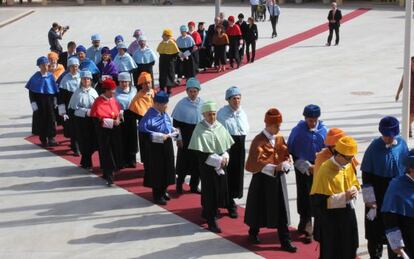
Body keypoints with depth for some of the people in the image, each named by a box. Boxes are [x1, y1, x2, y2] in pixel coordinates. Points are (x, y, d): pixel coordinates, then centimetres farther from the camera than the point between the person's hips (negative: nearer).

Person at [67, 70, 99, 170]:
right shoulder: (77, 92, -6)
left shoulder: (93, 92, 3)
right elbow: (73, 108, -8)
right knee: (84, 142, 3)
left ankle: (84, 161, 25)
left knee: (92, 142, 4)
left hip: (92, 120, 3)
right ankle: (87, 164, 17)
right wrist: (86, 111, -17)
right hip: (81, 120, -3)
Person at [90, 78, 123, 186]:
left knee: (115, 152, 11)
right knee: (106, 153, -2)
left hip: (114, 131, 6)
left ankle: (110, 172, 31)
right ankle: (109, 177, 4)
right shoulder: (98, 102, -15)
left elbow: (119, 112, 19)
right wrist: (112, 122, -21)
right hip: (104, 132, -6)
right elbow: (97, 119, -18)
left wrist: (118, 118, -3)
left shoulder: (113, 100, 5)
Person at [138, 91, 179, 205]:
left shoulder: (164, 114, 6)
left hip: (167, 145, 8)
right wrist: (160, 136, -25)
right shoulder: (150, 115, -18)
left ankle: (163, 190, 33)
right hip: (156, 147, -8)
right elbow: (143, 129, -26)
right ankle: (157, 195, 14)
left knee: (167, 168, 16)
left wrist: (173, 130, -1)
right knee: (157, 170, 2)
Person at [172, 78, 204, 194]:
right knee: (184, 162, 5)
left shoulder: (203, 104, -1)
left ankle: (194, 186, 21)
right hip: (185, 138, -2)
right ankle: (179, 184, 24)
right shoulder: (181, 104, -7)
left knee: (197, 162, 7)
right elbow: (176, 123, -3)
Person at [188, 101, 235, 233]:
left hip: (221, 165, 6)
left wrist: (225, 157, -10)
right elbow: (201, 152, -16)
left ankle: (208, 213, 30)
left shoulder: (219, 127, 3)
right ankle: (211, 221, 9)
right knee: (210, 192, 0)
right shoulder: (200, 129, -13)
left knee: (220, 191, 10)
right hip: (207, 166, -6)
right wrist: (218, 160, -18)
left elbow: (227, 145, 9)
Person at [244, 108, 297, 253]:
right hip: (263, 179, -5)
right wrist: (274, 167, -27)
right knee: (259, 208, 11)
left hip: (278, 178, 5)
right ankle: (253, 234, 34)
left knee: (282, 211, 4)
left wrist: (285, 165, -16)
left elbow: (286, 156, 7)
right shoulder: (259, 141, -15)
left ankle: (285, 242, 8)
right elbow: (255, 162, -21)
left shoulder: (280, 138, 4)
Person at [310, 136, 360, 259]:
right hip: (330, 221, -7)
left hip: (347, 216, 7)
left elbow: (355, 184, 17)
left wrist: (354, 191, -8)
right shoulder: (325, 171, -23)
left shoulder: (348, 166, 1)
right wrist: (343, 197, -26)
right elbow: (318, 200, -23)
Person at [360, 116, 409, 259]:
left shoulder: (402, 144, -6)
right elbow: (366, 174, -9)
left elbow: (406, 168, 6)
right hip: (378, 193, -3)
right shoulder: (374, 147, -15)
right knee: (376, 228, 9)